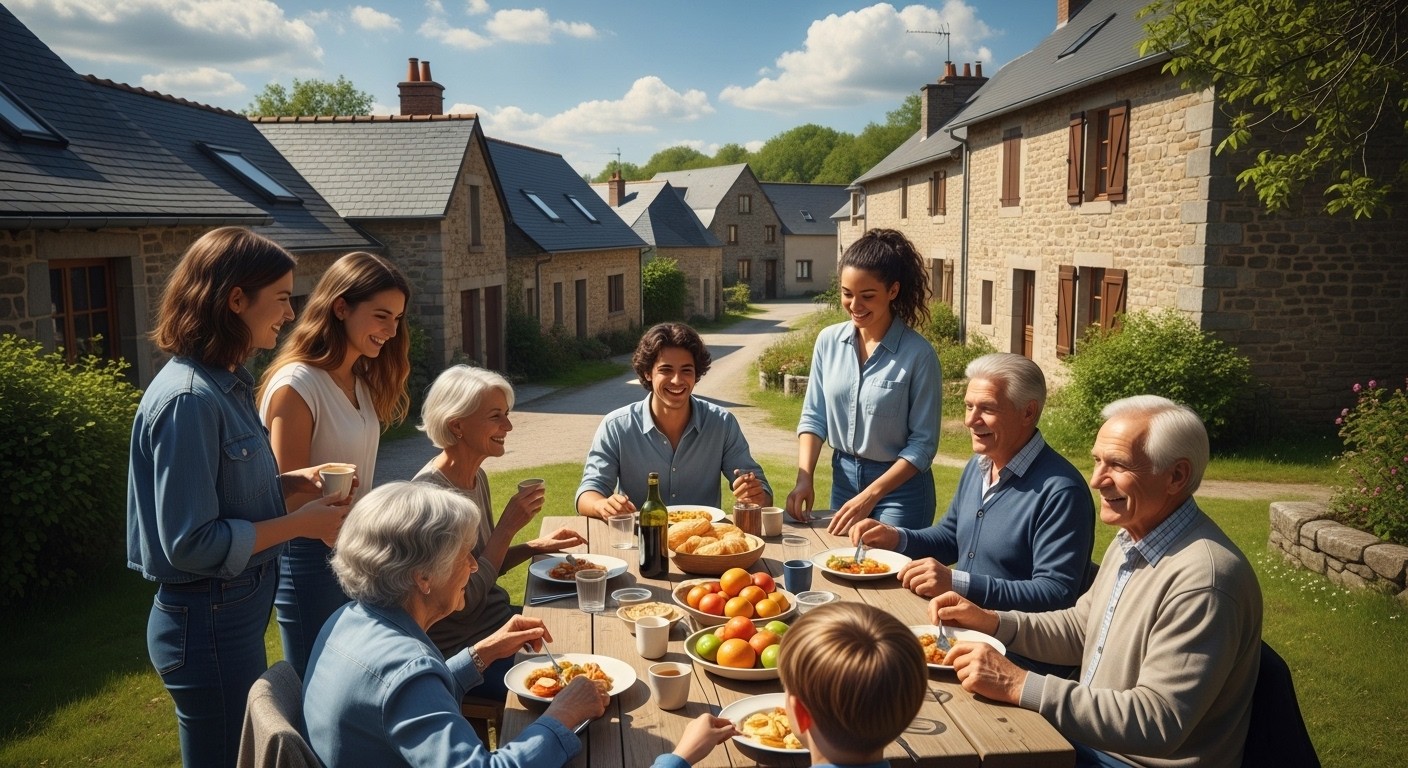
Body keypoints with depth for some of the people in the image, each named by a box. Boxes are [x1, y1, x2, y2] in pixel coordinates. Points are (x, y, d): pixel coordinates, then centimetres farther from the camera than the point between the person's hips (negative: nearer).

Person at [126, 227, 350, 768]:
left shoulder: (226, 382, 4)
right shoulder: (188, 399, -24)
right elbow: (191, 543, -25)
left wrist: (294, 481, 0)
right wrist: (301, 523, -18)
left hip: (238, 607, 9)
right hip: (208, 621, -9)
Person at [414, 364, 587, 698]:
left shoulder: (477, 477, 4)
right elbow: (463, 601, -22)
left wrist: (538, 546, 1)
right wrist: (509, 526, -20)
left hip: (498, 619, 8)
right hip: (463, 652, -8)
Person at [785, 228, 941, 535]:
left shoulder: (918, 354, -16)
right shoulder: (829, 341, -3)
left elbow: (923, 443, -14)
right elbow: (813, 416, 3)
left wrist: (870, 496, -20)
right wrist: (804, 478, -10)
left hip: (900, 486, -4)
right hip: (843, 477, 5)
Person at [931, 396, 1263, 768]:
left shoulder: (1203, 580, -27)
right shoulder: (1131, 538, 3)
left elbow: (1157, 723, -28)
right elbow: (1081, 629, 15)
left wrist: (1019, 687, -29)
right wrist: (990, 621, 0)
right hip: (1092, 736, 8)